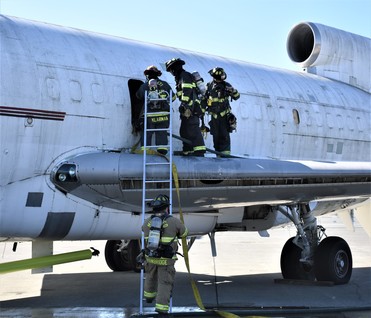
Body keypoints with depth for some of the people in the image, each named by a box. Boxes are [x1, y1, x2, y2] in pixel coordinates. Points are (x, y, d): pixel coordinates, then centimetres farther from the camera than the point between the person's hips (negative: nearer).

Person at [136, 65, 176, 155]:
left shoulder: (144, 86, 1)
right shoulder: (164, 84, 5)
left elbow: (138, 96, 17)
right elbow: (173, 97, 12)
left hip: (149, 115, -1)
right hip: (163, 114, 1)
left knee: (146, 134, 6)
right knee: (162, 134, 7)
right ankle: (162, 149, -2)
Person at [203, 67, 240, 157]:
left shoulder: (226, 85, -4)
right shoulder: (209, 86, -1)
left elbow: (236, 97, 0)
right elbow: (204, 100, 9)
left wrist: (233, 91, -21)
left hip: (225, 115, -2)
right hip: (214, 115, 2)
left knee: (224, 134, -11)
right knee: (216, 135, 5)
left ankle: (225, 151, -10)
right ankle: (218, 151, 13)